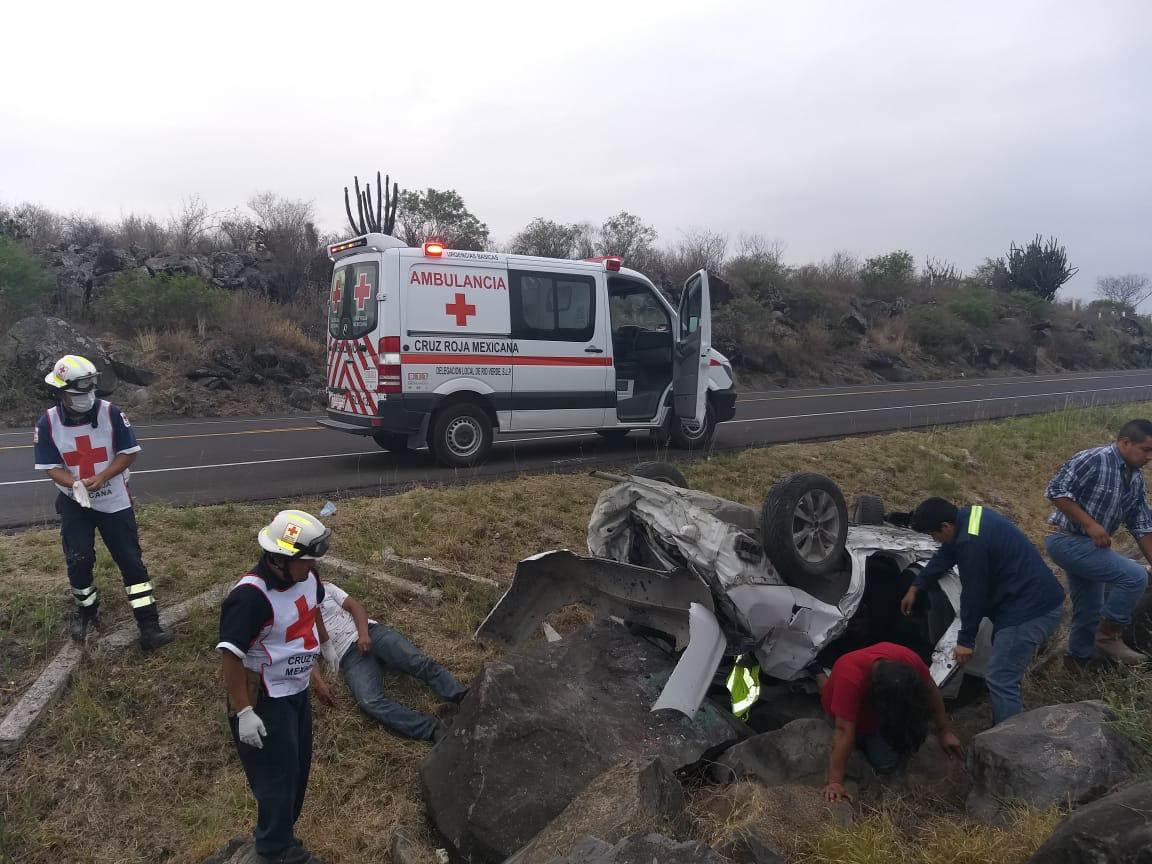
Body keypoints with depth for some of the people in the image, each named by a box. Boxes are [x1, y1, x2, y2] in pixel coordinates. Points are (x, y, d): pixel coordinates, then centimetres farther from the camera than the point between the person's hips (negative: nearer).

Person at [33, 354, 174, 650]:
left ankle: (149, 627, 0)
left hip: (114, 501, -1)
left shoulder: (110, 413, -14)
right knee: (78, 561, 2)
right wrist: (75, 484, -26)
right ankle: (86, 611, 32)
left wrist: (101, 478, -22)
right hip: (74, 503, 1)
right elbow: (50, 467, -5)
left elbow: (128, 453, -8)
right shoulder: (48, 423, -9)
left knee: (132, 561, -2)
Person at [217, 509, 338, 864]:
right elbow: (230, 655, -29)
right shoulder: (249, 596, -32)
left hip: (298, 691, 8)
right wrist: (243, 712, -26)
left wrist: (325, 645, 30)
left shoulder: (306, 577, -8)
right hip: (265, 700, -8)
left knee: (298, 767, 20)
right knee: (277, 777, 4)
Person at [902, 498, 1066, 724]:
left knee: (1000, 681, -8)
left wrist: (965, 640, -5)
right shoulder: (967, 516, 6)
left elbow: (973, 595, -17)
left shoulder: (971, 542, -26)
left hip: (1031, 610, -10)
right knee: (1006, 675, 19)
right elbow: (944, 557, 20)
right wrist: (915, 587, 28)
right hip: (1037, 600, 10)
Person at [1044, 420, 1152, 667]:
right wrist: (1090, 524, -24)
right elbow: (1056, 491, -24)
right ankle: (1108, 635, -4)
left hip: (1089, 544, 9)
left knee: (1089, 611, 16)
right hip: (1067, 540, -9)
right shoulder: (1093, 460, -19)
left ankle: (1078, 660, 33)